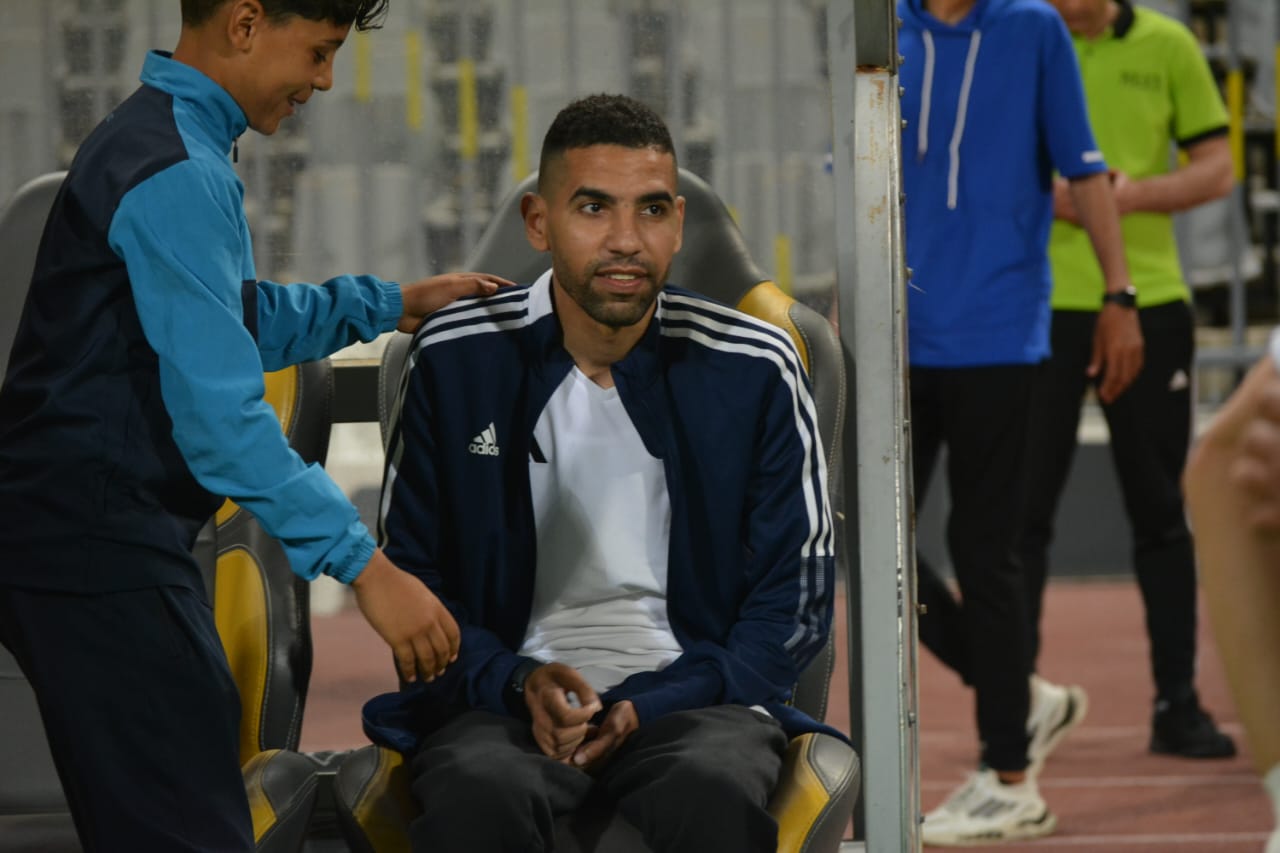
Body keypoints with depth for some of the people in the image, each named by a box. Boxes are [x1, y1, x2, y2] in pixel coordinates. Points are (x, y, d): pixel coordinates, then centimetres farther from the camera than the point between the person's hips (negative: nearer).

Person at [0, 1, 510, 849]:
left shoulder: (158, 138, 16)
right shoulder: (179, 176, -17)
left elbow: (243, 323, 30)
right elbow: (221, 415, -23)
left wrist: (393, 303, 22)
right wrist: (365, 566, -24)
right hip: (100, 555, -11)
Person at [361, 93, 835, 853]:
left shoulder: (754, 371, 4)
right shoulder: (457, 362, 4)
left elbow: (794, 601, 6)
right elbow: (410, 576, 10)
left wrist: (651, 706, -9)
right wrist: (516, 683, -10)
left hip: (693, 695, 0)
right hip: (510, 697, 0)